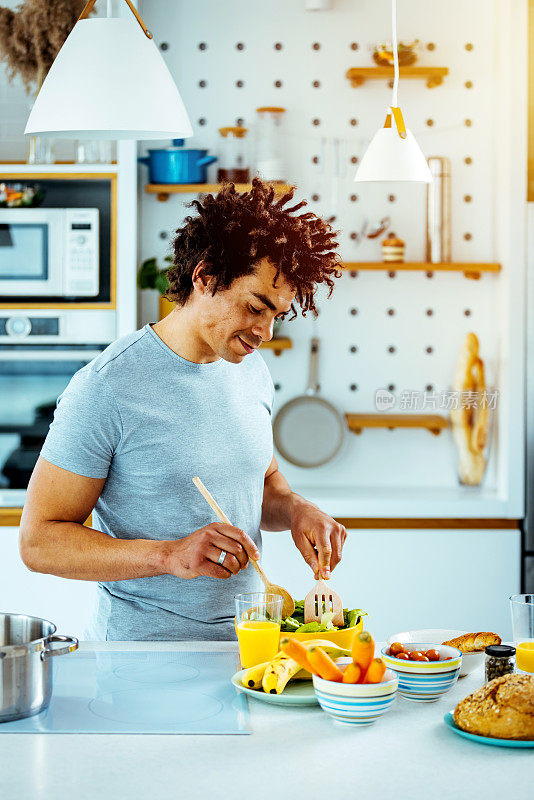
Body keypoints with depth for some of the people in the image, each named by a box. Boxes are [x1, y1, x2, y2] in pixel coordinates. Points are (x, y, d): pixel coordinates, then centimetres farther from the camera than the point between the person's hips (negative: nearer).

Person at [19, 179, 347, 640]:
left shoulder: (252, 371, 7)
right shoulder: (105, 389, -15)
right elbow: (39, 541, -13)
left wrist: (296, 510, -1)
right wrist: (169, 555, -24)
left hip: (248, 639, 4)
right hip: (142, 651, -4)